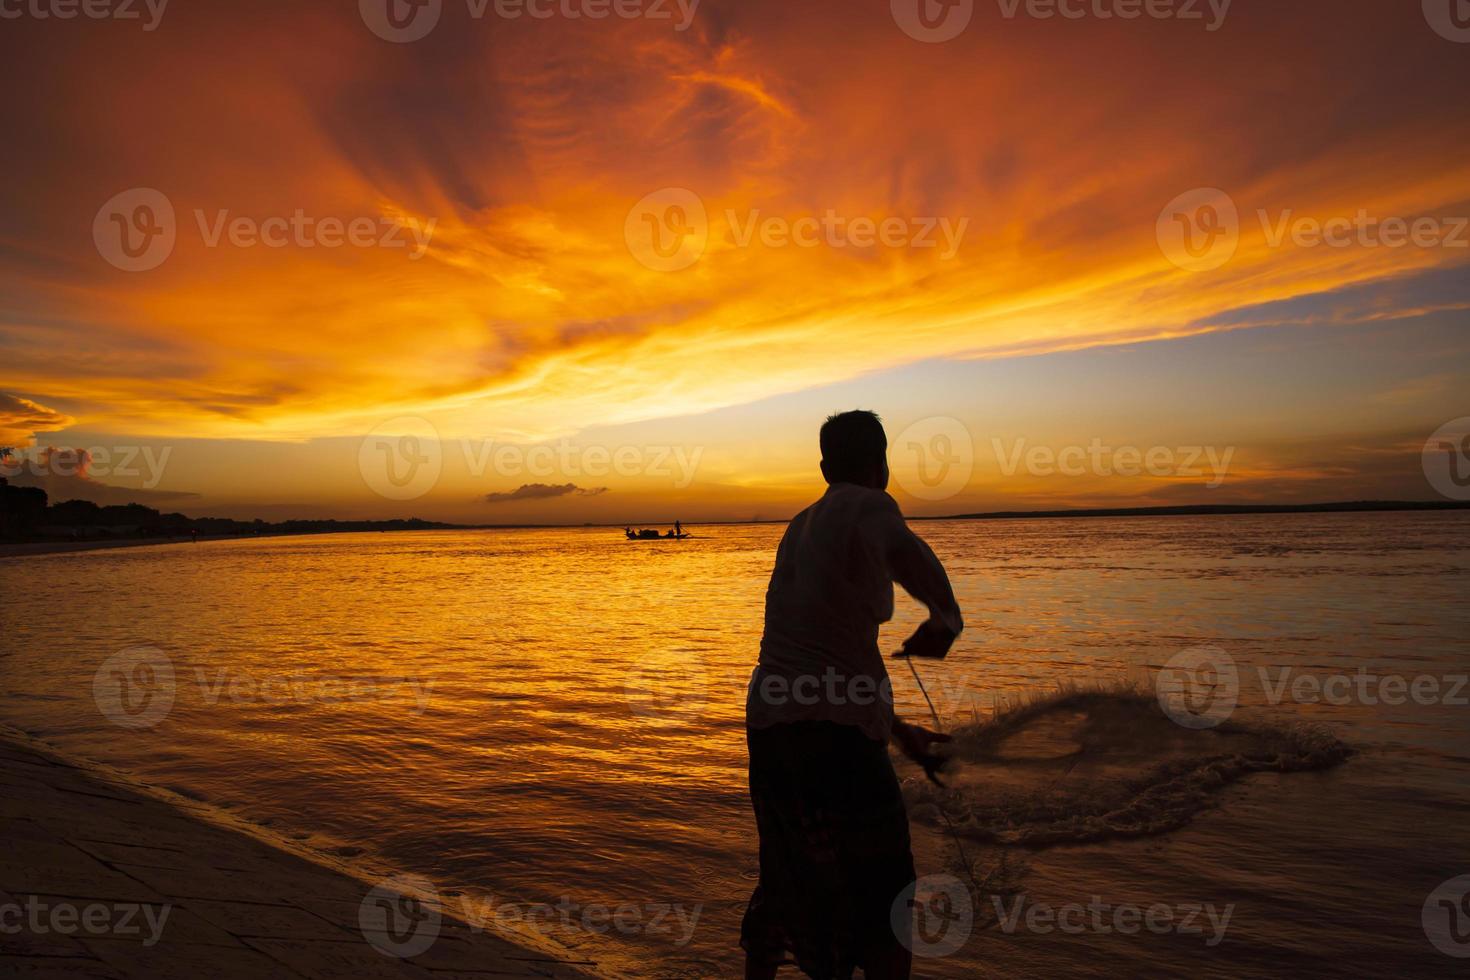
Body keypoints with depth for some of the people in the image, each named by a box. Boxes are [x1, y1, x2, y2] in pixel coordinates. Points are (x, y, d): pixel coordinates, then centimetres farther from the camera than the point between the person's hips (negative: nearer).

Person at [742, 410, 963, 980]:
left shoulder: (801, 527, 18)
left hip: (767, 718, 8)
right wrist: (946, 617, -14)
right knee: (886, 898, 9)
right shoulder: (866, 505, -6)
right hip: (834, 728, -8)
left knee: (786, 880, 26)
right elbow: (902, 549, -34)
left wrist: (896, 728, 31)